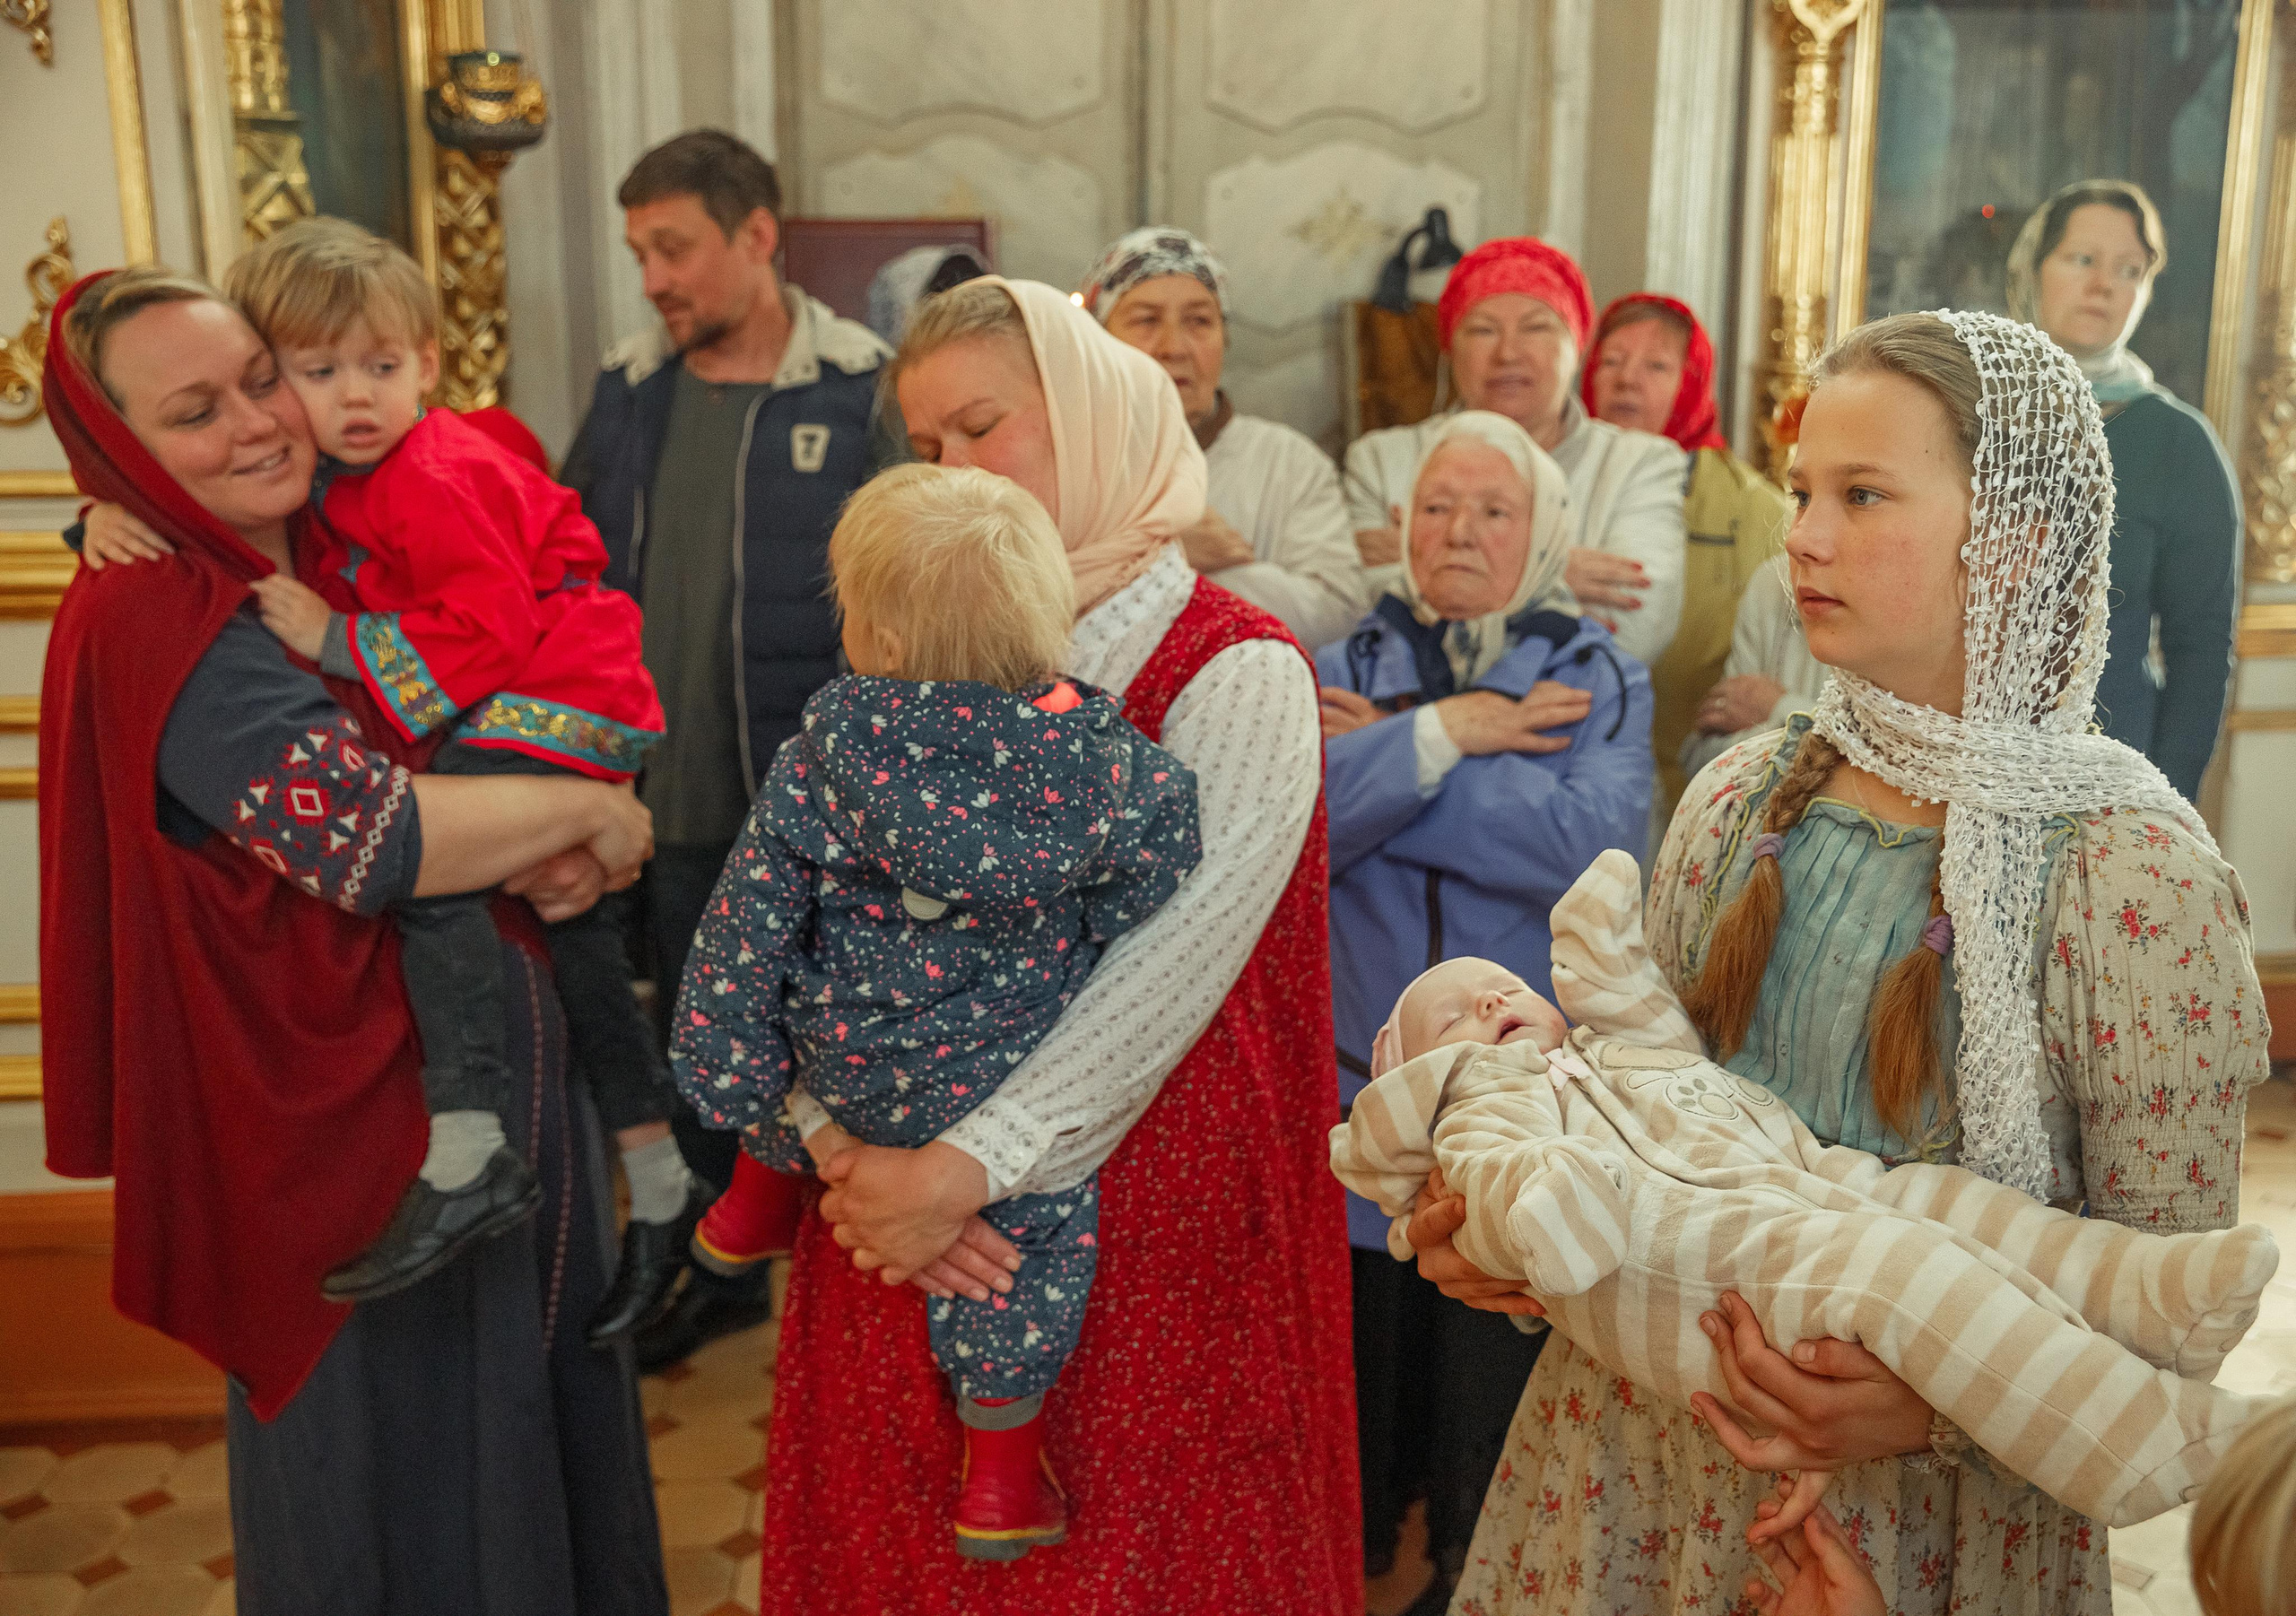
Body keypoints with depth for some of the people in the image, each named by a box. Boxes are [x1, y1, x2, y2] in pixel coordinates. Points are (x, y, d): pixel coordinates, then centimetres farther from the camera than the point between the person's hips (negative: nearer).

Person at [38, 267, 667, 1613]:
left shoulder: (346, 567, 5)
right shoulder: (158, 626, -18)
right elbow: (366, 837, -29)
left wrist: (558, 859, -11)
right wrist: (590, 815, -16)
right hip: (357, 1119, -7)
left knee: (551, 1401, 22)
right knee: (411, 1464, 11)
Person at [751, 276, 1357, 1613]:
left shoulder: (1237, 672, -9)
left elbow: (1174, 963, -22)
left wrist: (964, 1169, -25)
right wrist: (849, 1146, -15)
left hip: (1139, 1236, -4)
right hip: (900, 1216, 5)